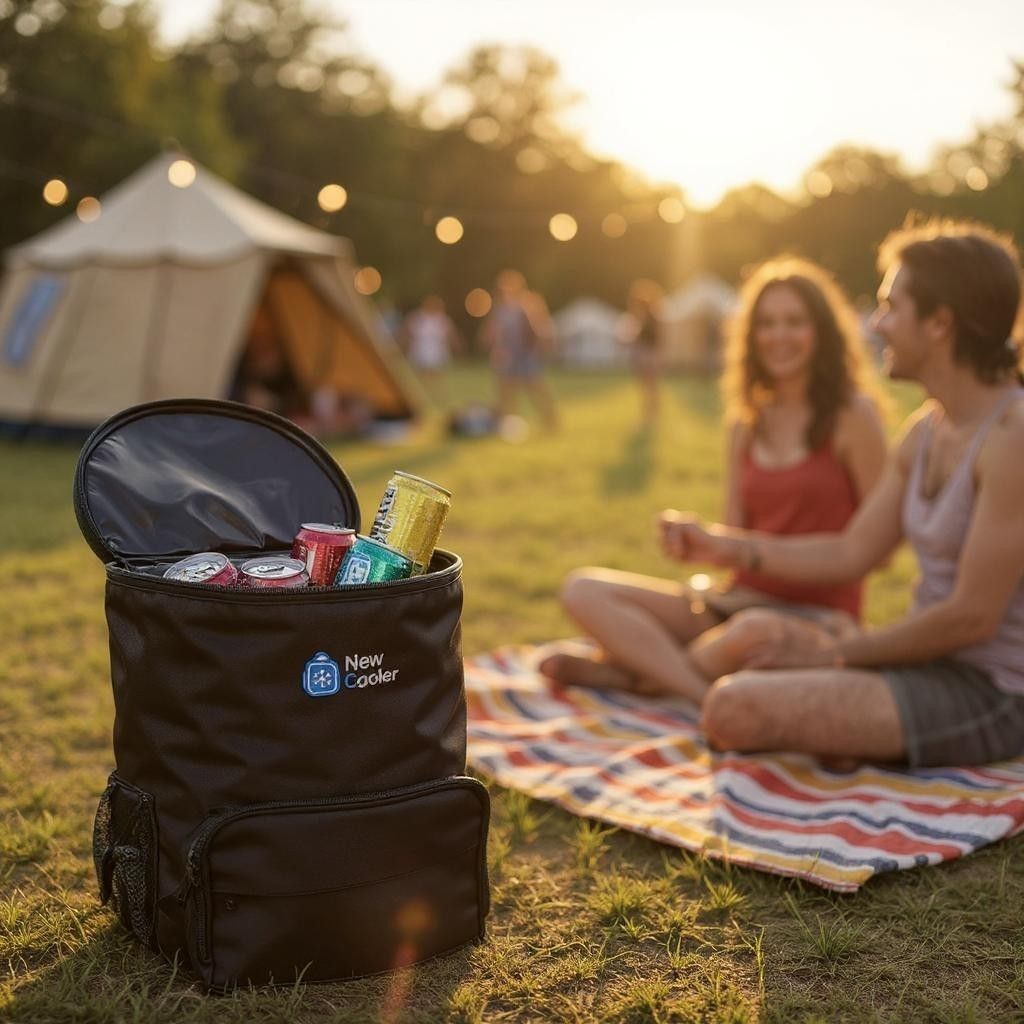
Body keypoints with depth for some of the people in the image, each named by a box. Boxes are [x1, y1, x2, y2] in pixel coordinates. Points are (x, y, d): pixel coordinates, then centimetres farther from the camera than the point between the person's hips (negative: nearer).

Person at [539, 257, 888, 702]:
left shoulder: (852, 415, -4)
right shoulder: (747, 423, 12)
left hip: (818, 619, -5)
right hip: (741, 603, 5)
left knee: (755, 630, -41)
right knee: (584, 590, -10)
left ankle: (629, 669, -14)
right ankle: (703, 690, -27)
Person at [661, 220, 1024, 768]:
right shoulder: (926, 429, 9)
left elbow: (972, 615, -21)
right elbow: (853, 552, 12)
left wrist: (834, 652, -11)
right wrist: (726, 545, 6)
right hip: (931, 663, 9)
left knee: (736, 710, -25)